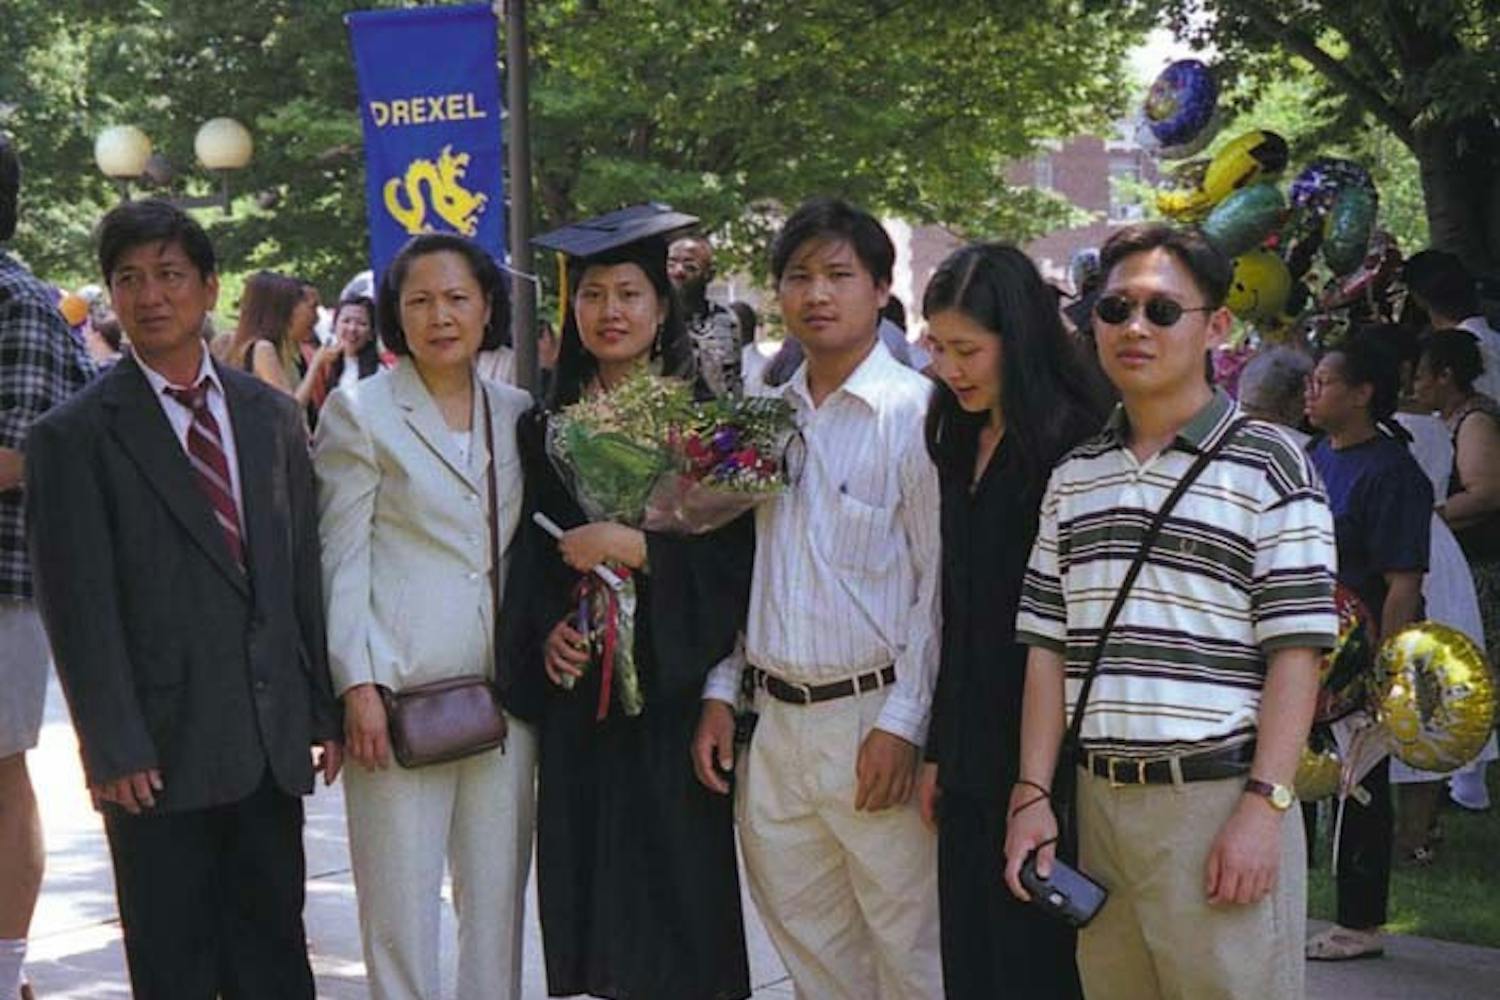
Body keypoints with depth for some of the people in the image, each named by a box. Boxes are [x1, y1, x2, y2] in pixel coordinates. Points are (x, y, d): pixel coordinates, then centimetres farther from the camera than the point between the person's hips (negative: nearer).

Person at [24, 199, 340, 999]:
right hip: (161, 752, -4)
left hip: (271, 746, 4)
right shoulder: (74, 437, -4)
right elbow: (79, 610, -8)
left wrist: (324, 712, 8)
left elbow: (304, 574, 12)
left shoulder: (274, 418, 11)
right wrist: (113, 749, -13)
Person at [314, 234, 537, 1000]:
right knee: (401, 904, -1)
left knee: (498, 898, 9)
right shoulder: (359, 412, -1)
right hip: (399, 694, -4)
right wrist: (357, 685, -10)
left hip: (503, 692, 5)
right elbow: (341, 558, -4)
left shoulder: (518, 414, 12)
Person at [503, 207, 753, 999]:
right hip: (577, 691, 3)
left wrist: (632, 546, -16)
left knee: (683, 881, -4)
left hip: (673, 687, -3)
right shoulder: (548, 429, 11)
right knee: (596, 891, 4)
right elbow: (528, 556, 13)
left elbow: (736, 553, -7)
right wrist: (545, 630, -5)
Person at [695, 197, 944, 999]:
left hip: (874, 721, -6)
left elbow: (941, 579, -10)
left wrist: (904, 721, -14)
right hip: (775, 721, 6)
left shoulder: (915, 411, -8)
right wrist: (720, 692, 11)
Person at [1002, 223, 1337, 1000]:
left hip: (1220, 801, -5)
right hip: (1099, 800, 5)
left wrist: (1263, 806, -13)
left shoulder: (1266, 465, -3)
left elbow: (1294, 653, -7)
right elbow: (1048, 646, 12)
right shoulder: (1074, 475, 12)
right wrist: (1032, 792, 6)